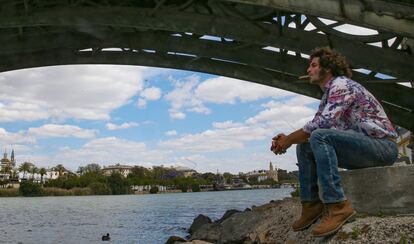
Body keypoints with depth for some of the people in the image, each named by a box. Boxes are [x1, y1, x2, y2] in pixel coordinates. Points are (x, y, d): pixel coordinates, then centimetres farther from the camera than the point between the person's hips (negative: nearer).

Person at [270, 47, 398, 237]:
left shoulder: (341, 84, -12)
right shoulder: (327, 95, 18)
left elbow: (322, 123, -25)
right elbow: (312, 129, 13)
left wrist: (289, 139, -14)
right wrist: (287, 138, -2)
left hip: (382, 145, -9)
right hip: (361, 148, 9)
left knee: (320, 137, -29)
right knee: (304, 147, 5)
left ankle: (337, 206, -30)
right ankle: (311, 204, 1)